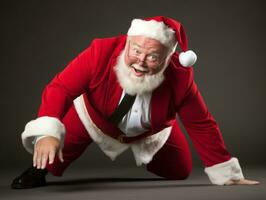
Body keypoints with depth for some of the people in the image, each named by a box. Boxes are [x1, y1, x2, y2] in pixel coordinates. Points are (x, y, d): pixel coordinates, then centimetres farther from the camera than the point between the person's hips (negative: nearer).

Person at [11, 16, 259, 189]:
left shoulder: (180, 77, -34)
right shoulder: (101, 52, -39)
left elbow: (201, 125, -23)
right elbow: (60, 88, -39)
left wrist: (226, 174, -19)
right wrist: (47, 133, -56)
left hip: (150, 131, 2)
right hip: (93, 116, -2)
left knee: (181, 171, 5)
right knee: (52, 158, -14)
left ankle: (142, 150, 37)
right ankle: (39, 170, 24)